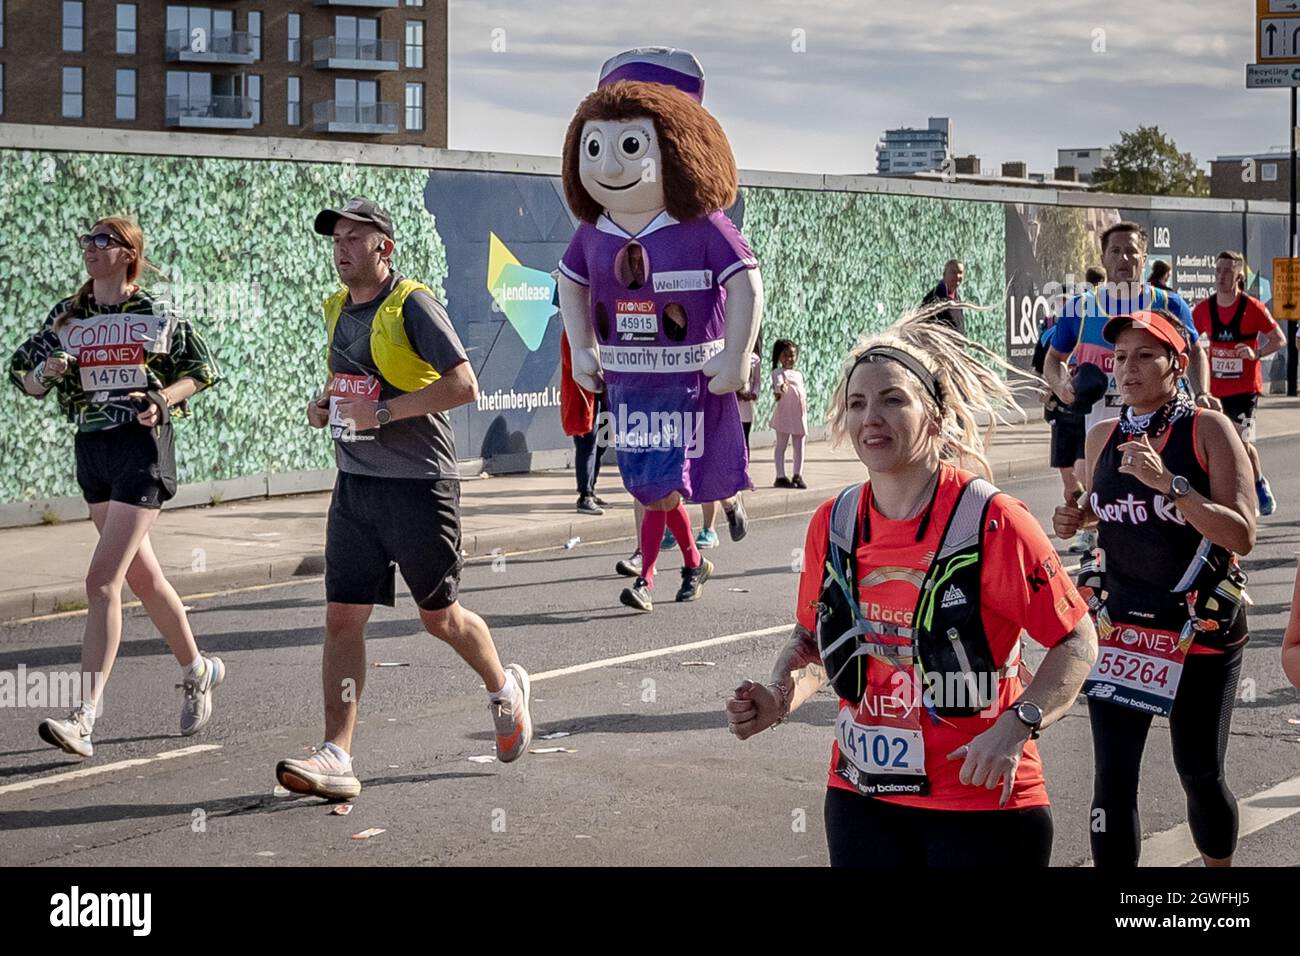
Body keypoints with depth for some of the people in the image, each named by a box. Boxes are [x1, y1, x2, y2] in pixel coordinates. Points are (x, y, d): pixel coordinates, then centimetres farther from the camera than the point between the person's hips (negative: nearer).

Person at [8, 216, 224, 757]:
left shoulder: (157, 316, -3)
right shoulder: (65, 318, 7)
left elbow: (201, 367, 6)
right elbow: (23, 376, 11)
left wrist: (164, 399, -11)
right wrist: (44, 374, -11)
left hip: (143, 447, -5)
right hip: (91, 449, 6)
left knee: (102, 581, -14)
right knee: (142, 577, 16)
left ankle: (84, 718, -16)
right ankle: (197, 671, 38)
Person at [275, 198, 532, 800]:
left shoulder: (413, 305, -11)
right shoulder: (337, 310, 12)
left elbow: (464, 386, -18)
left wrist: (385, 411, -21)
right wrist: (326, 404, 9)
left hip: (419, 484, -6)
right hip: (355, 485, 7)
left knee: (439, 616, 8)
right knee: (342, 618, -2)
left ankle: (504, 689, 36)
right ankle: (336, 758, -2)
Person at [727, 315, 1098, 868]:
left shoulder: (992, 523, -14)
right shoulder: (832, 524, 0)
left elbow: (1077, 640, -9)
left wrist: (1016, 727, -23)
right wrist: (779, 697, -6)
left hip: (984, 802, -4)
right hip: (861, 798, 4)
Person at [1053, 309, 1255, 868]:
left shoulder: (1208, 430, -12)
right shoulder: (1103, 437, 2)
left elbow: (1242, 537, -20)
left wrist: (1168, 482, -29)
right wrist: (1074, 519, -1)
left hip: (1201, 628, -3)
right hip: (1119, 624, 3)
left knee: (1200, 774, 11)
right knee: (1113, 777, -4)